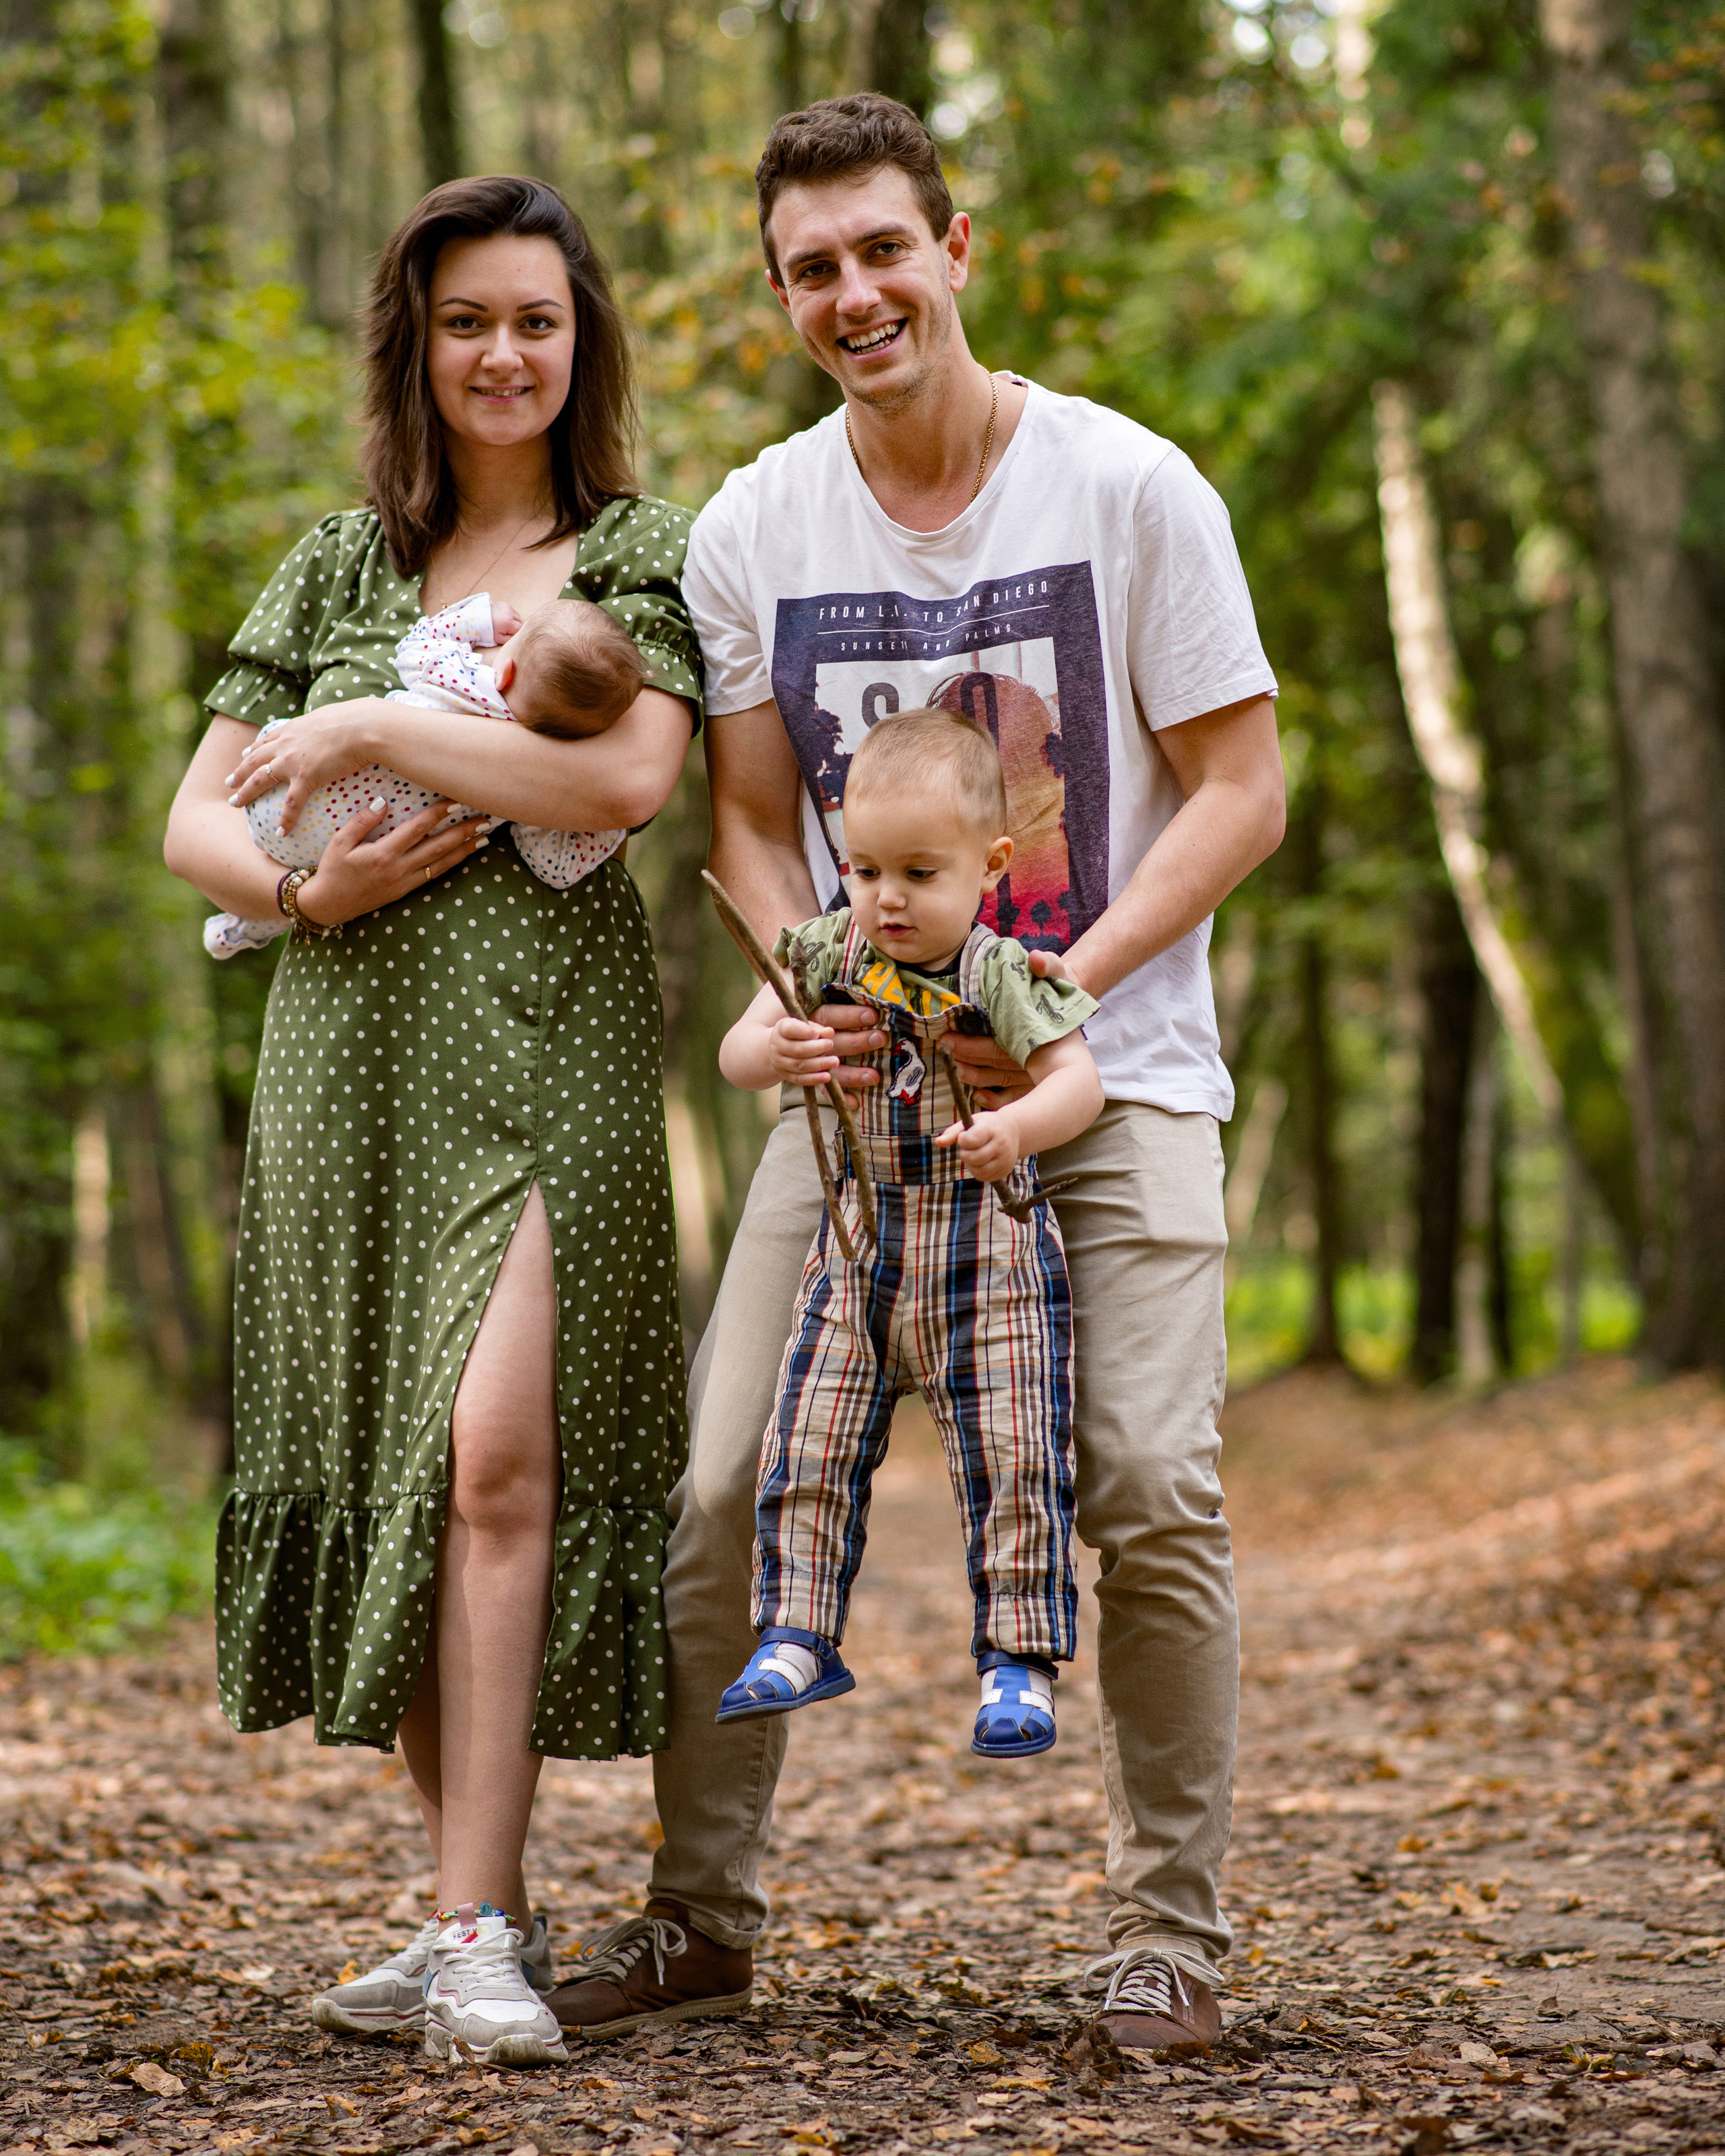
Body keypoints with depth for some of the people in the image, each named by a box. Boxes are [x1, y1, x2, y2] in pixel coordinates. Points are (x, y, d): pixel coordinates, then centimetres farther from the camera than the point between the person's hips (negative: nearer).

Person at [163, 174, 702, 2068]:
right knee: (372, 1471, 3)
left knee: (494, 1452, -18)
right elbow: (195, 822, 13)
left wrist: (377, 729, -11)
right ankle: (474, 1910, 14)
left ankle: (481, 1933, -17)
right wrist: (309, 889, -8)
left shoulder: (640, 551, 6)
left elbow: (630, 779, -12)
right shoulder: (340, 565, 16)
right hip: (352, 1049, 4)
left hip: (548, 1039, -4)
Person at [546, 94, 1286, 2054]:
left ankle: (1168, 1930, 4)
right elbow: (751, 826, 9)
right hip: (863, 1074, 3)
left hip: (1110, 1076, -2)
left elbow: (1242, 793, -4)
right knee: (724, 1489, -4)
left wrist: (1073, 978, -17)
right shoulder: (747, 534, 3)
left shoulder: (1129, 488, -5)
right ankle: (701, 1911, 12)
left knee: (1150, 1488, -13)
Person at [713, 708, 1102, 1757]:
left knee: (1011, 1465, -2)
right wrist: (774, 1051, -25)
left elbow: (1080, 1081, -16)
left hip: (990, 1258, -3)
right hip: (859, 1249, 4)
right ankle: (799, 1638, 11)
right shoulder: (826, 955, 3)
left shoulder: (1003, 974, -9)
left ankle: (1021, 1661, 7)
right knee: (808, 1451, 0)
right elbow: (736, 1051, -1)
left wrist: (1016, 1130, -36)